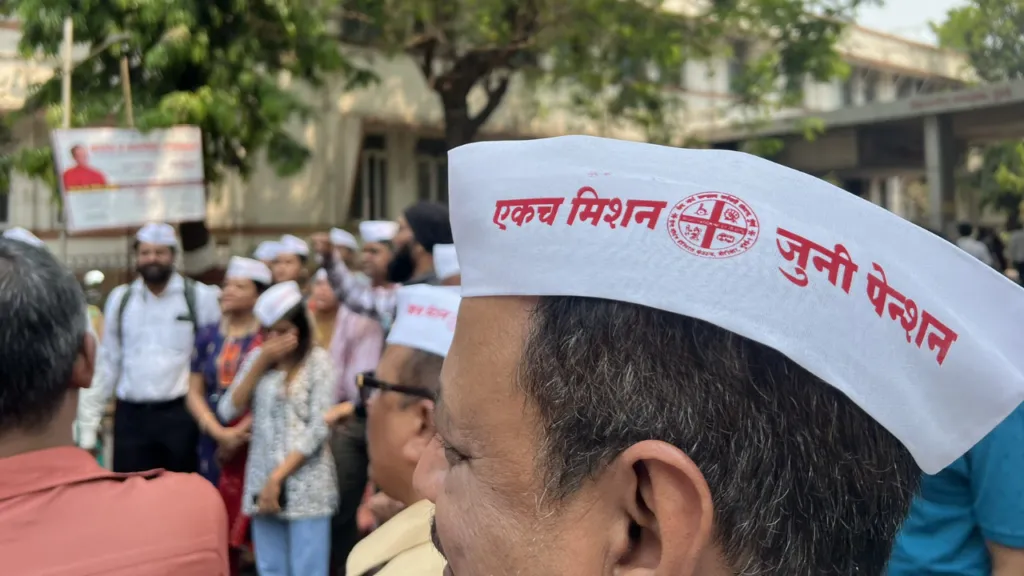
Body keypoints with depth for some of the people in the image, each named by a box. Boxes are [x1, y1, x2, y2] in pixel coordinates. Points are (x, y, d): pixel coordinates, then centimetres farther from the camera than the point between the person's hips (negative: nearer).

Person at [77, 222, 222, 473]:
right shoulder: (120, 298, 7)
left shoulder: (200, 297, -3)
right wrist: (88, 426, 8)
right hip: (130, 416, 3)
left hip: (180, 415, -2)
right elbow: (107, 362, 10)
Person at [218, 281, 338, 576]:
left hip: (306, 487, -4)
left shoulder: (317, 360, -3)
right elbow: (228, 412, 3)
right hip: (261, 482, 5)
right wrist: (260, 363, -5)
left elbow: (319, 428, -9)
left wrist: (278, 477, -12)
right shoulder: (256, 358, 11)